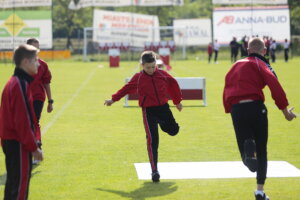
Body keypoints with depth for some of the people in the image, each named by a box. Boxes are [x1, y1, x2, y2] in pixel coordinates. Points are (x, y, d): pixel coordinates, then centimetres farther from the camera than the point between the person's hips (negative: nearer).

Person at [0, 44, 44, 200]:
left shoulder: (13, 82, 12)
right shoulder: (21, 85, -18)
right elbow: (23, 121, -21)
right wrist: (33, 147, -16)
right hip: (18, 145, -10)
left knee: (13, 182, 17)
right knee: (20, 183, -5)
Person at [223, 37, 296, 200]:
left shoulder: (236, 65, 22)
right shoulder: (261, 64, 4)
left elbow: (227, 89, 18)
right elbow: (274, 86, -10)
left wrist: (229, 110, 17)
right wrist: (285, 110, -7)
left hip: (236, 110, 3)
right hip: (255, 106, -3)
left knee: (248, 158, 2)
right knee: (261, 151, 13)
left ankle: (248, 151, -36)